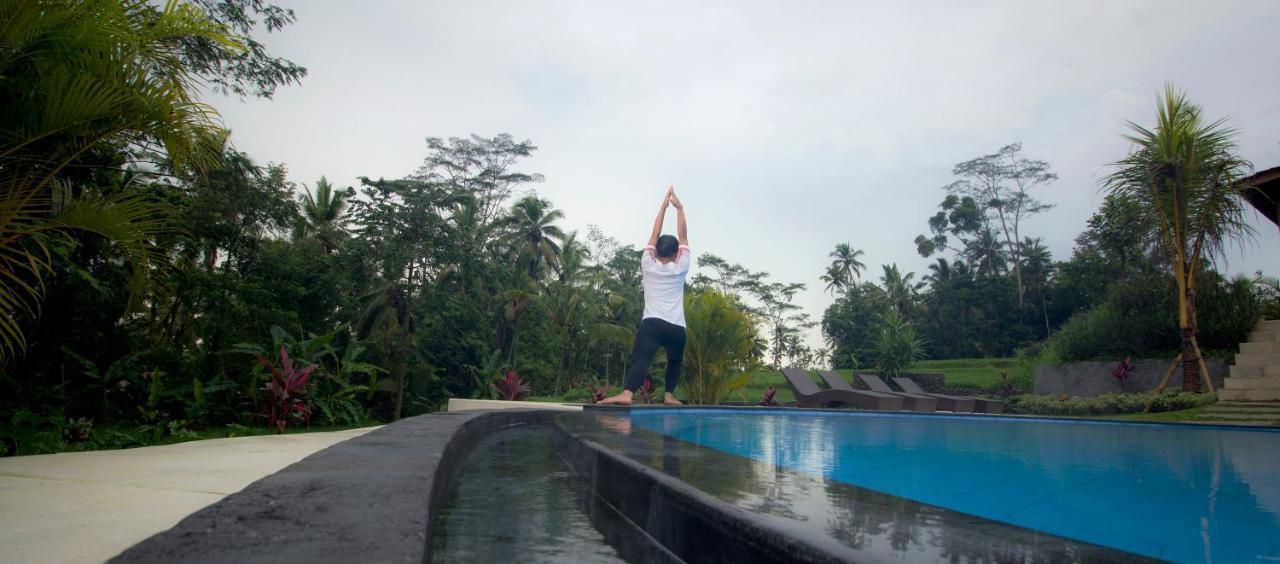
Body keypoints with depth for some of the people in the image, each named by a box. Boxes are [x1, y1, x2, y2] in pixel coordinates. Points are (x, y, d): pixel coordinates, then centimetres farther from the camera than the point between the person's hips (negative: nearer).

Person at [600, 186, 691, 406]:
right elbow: (683, 237, 18)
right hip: (676, 327, 2)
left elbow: (654, 235, 17)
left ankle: (626, 393, -44)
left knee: (641, 359, -22)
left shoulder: (648, 266, 12)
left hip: (652, 323, -1)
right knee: (675, 360, 29)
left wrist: (664, 205, 21)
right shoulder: (680, 268, 11)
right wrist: (679, 208, 19)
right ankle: (669, 394, 20)